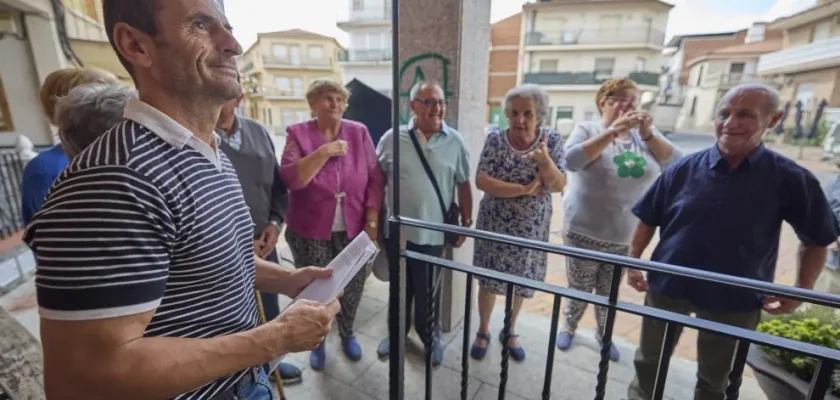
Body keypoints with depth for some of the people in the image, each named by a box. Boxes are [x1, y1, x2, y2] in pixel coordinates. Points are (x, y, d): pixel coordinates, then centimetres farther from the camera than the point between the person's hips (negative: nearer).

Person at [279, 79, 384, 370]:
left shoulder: (359, 132, 0)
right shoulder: (297, 133, -4)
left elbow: (375, 179, -1)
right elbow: (290, 179, -17)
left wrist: (371, 221, -6)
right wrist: (325, 152, -22)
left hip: (352, 228, 2)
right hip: (310, 231, -1)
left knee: (353, 286, 14)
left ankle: (347, 333, 42)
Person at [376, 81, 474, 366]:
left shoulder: (455, 142, -3)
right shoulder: (392, 138, -4)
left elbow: (463, 184, 4)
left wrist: (466, 222, 3)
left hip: (433, 232, 0)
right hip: (397, 230, 1)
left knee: (428, 291, 16)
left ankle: (430, 336, 40)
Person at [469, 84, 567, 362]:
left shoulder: (552, 140, -6)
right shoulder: (495, 139, -9)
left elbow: (559, 186, -12)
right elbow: (481, 181, -17)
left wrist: (544, 160, -30)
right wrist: (524, 189, -21)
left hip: (531, 228, 2)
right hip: (495, 224, -1)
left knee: (521, 282, 16)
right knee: (489, 280, 10)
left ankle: (510, 332, 41)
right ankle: (483, 331, 35)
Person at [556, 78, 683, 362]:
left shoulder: (643, 134, 5)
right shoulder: (588, 129, -7)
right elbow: (572, 161, -25)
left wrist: (648, 133, -18)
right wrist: (614, 130, -26)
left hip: (626, 237, 4)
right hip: (584, 233, -3)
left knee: (610, 294, 18)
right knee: (579, 290, 11)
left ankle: (604, 335, 41)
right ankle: (568, 327, 36)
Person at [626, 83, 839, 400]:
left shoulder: (791, 179, -8)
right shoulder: (683, 169, -8)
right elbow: (648, 221, -2)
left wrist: (802, 289, -3)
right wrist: (632, 262, -8)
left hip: (737, 299, 0)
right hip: (668, 285, 1)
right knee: (649, 359, 20)